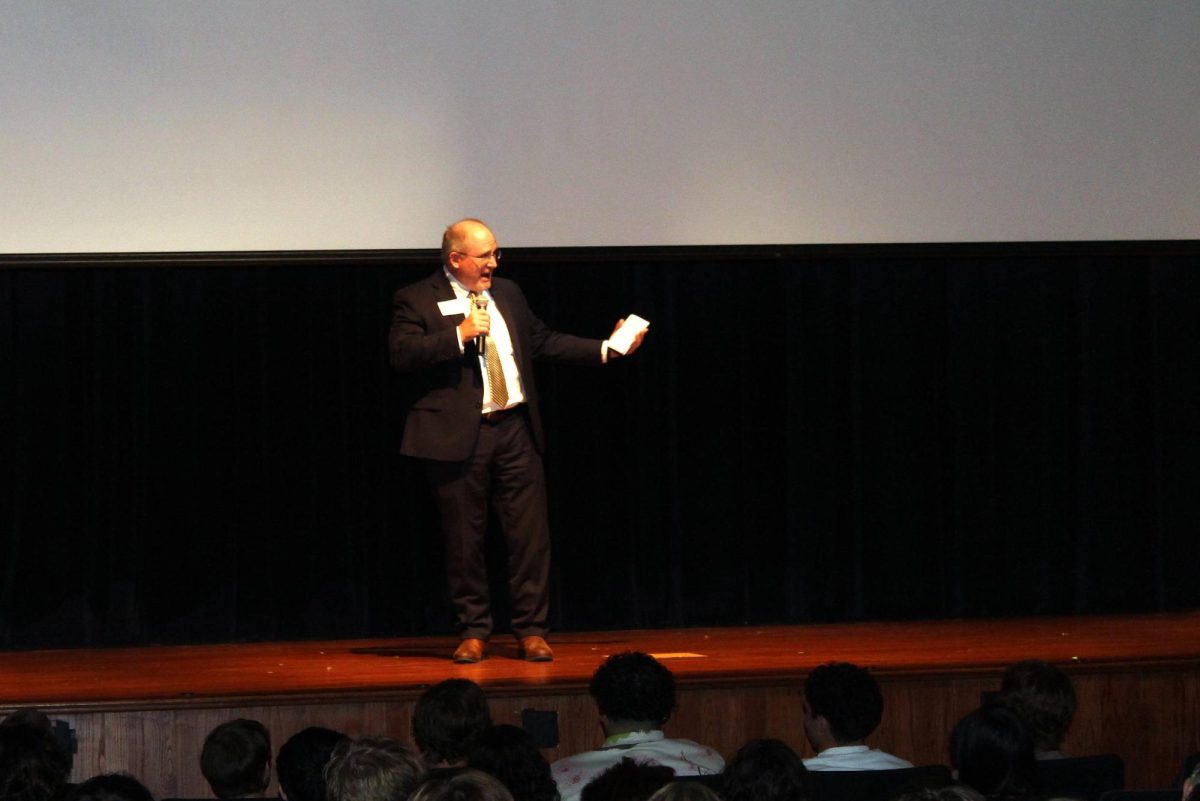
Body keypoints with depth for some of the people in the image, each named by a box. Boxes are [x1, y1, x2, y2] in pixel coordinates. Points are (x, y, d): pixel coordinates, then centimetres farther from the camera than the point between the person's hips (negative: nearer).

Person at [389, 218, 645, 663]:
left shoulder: (507, 294, 17)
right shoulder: (417, 301, -2)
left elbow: (544, 342, 23)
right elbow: (401, 355, -14)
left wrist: (605, 350, 16)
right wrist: (460, 334, -18)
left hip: (515, 430, 5)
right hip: (459, 436, -4)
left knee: (530, 534, 0)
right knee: (464, 539, 2)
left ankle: (531, 631, 6)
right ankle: (473, 632, 13)